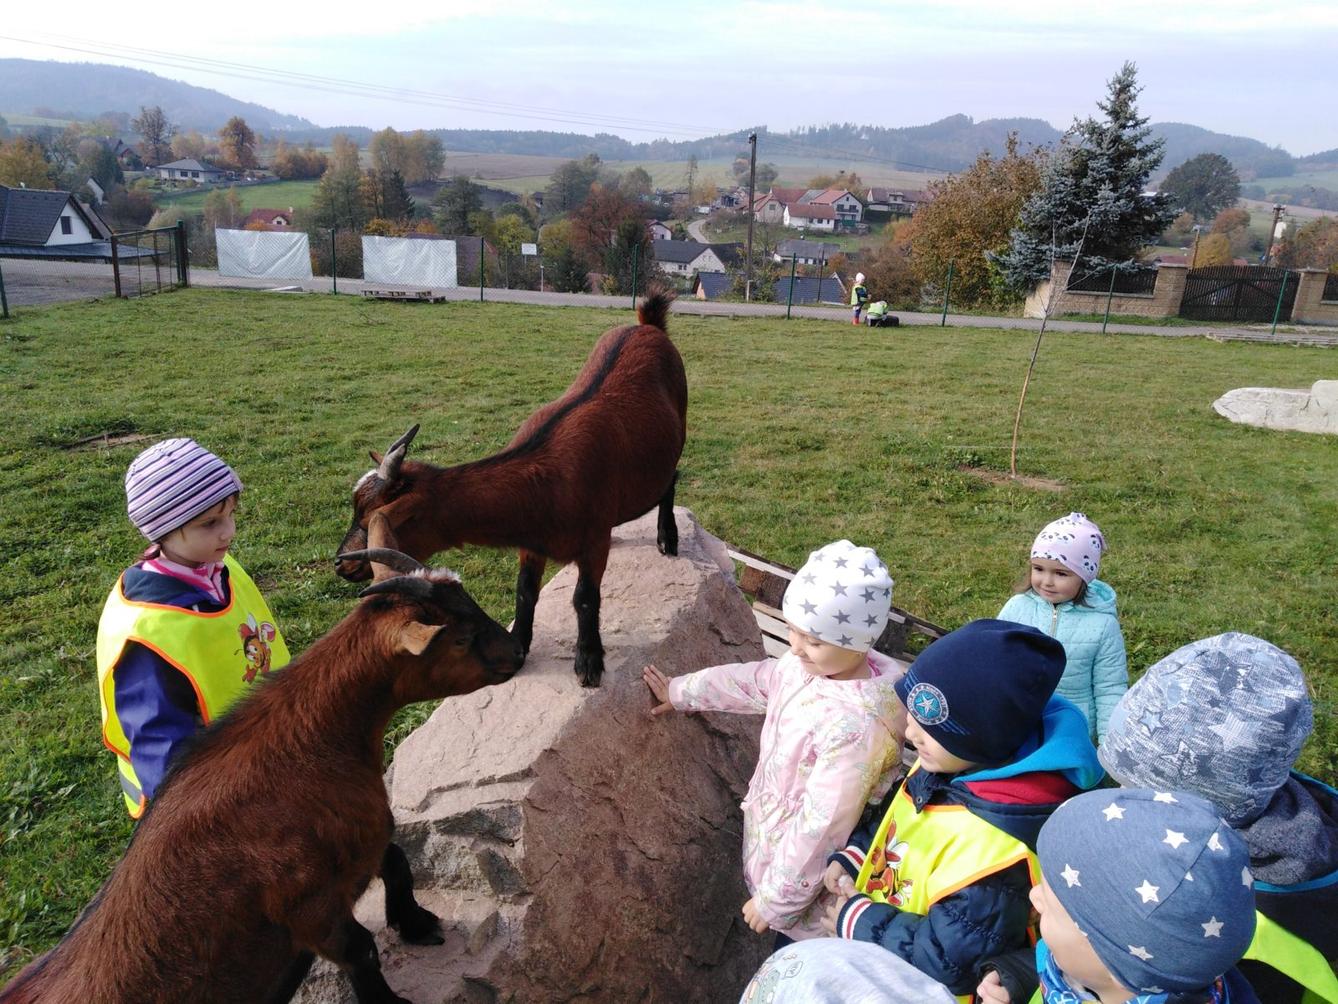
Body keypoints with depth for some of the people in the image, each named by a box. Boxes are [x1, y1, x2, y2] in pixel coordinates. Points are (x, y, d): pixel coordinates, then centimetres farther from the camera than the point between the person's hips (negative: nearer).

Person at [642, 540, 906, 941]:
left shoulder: (855, 728, -36)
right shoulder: (811, 664, -11)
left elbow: (821, 827, -29)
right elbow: (753, 681, 9)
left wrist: (775, 900, -17)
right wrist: (680, 691, 20)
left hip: (804, 874, -7)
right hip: (776, 843, 7)